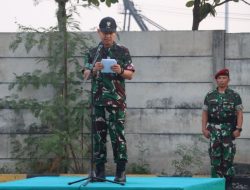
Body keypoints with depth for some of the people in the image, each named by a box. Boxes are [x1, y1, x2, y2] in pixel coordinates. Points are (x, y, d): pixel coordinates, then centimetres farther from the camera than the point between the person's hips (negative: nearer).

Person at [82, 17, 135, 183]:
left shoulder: (123, 51, 5)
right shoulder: (93, 53, 12)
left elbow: (131, 75, 4)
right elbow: (85, 75, 8)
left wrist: (120, 71, -16)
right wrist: (94, 70, -13)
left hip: (116, 100, -3)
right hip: (98, 100, 3)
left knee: (117, 135, -7)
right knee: (99, 135, 5)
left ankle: (121, 171, -7)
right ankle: (100, 171, 9)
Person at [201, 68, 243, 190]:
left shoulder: (235, 96, 2)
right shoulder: (210, 96, 8)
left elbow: (239, 113, -1)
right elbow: (205, 113, 9)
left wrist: (238, 129, -12)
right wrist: (204, 129, -1)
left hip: (229, 130, -1)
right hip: (214, 130, 1)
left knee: (228, 157, -2)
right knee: (215, 157, -2)